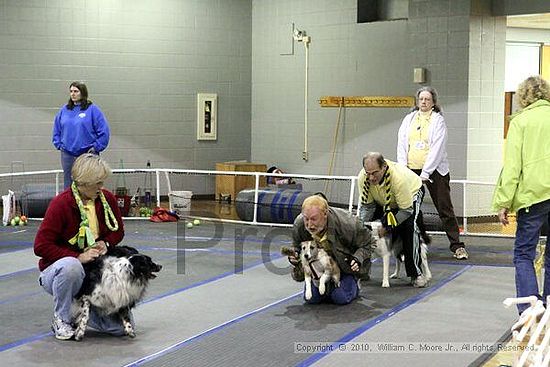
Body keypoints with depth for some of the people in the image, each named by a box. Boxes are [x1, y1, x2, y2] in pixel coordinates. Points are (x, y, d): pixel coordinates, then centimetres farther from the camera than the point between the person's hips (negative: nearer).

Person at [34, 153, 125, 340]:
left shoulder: (107, 199, -3)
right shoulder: (61, 204, -17)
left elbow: (118, 231, 13)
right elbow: (41, 246, -18)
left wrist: (105, 243, -9)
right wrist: (78, 257, -25)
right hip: (56, 271, -4)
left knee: (121, 326, -11)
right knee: (71, 266, -43)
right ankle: (61, 319, -17)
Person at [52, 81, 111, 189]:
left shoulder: (92, 109, -5)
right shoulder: (64, 110, 10)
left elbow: (104, 131, -6)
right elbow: (56, 130, 19)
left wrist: (96, 147, -8)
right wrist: (59, 145, 9)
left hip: (87, 154, -4)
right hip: (67, 155, 4)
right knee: (69, 185, 10)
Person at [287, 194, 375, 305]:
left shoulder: (346, 223, -35)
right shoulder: (298, 225, -25)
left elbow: (368, 243, -15)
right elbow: (297, 248, -1)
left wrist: (358, 259, -32)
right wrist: (294, 258, -24)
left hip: (346, 265, -3)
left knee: (341, 298, -16)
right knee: (310, 297, -6)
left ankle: (353, 285, 20)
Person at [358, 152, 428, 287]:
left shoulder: (398, 177, -44)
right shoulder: (363, 178, -31)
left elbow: (406, 210, -35)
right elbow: (367, 206, -17)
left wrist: (387, 227, -36)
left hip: (411, 194, -5)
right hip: (384, 200, 5)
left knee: (409, 228, -27)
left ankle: (416, 274, -18)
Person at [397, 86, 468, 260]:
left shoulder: (438, 120, -1)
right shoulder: (409, 119, 12)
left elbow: (437, 148, -9)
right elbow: (402, 144, 8)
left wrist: (425, 173, -15)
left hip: (434, 170, -4)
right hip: (411, 170, 4)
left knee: (445, 209, -1)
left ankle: (457, 246, 4)